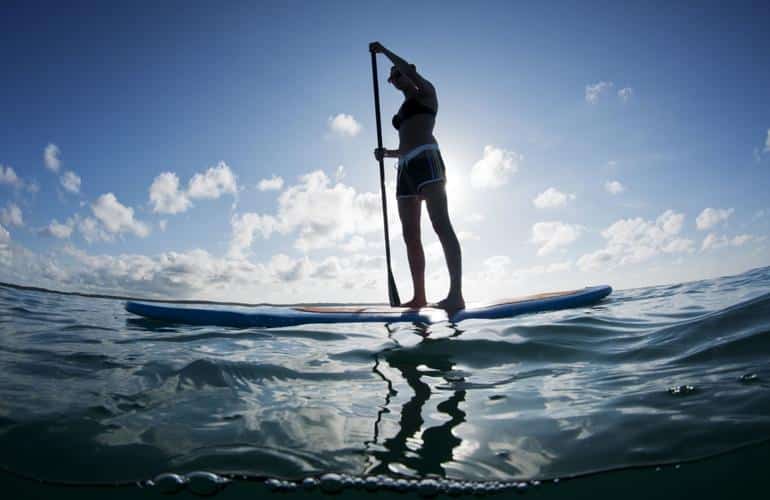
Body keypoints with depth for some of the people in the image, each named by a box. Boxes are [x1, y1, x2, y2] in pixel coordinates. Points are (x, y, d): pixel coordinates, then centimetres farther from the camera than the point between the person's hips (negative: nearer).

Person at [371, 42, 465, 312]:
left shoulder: (426, 92, 15)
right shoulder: (403, 110, 33)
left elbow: (409, 69, -5)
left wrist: (384, 51, 9)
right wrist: (386, 153, 13)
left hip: (426, 159, -8)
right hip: (406, 168, 8)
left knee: (441, 224, -22)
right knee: (410, 235, -2)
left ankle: (456, 294, -30)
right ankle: (419, 297, -2)